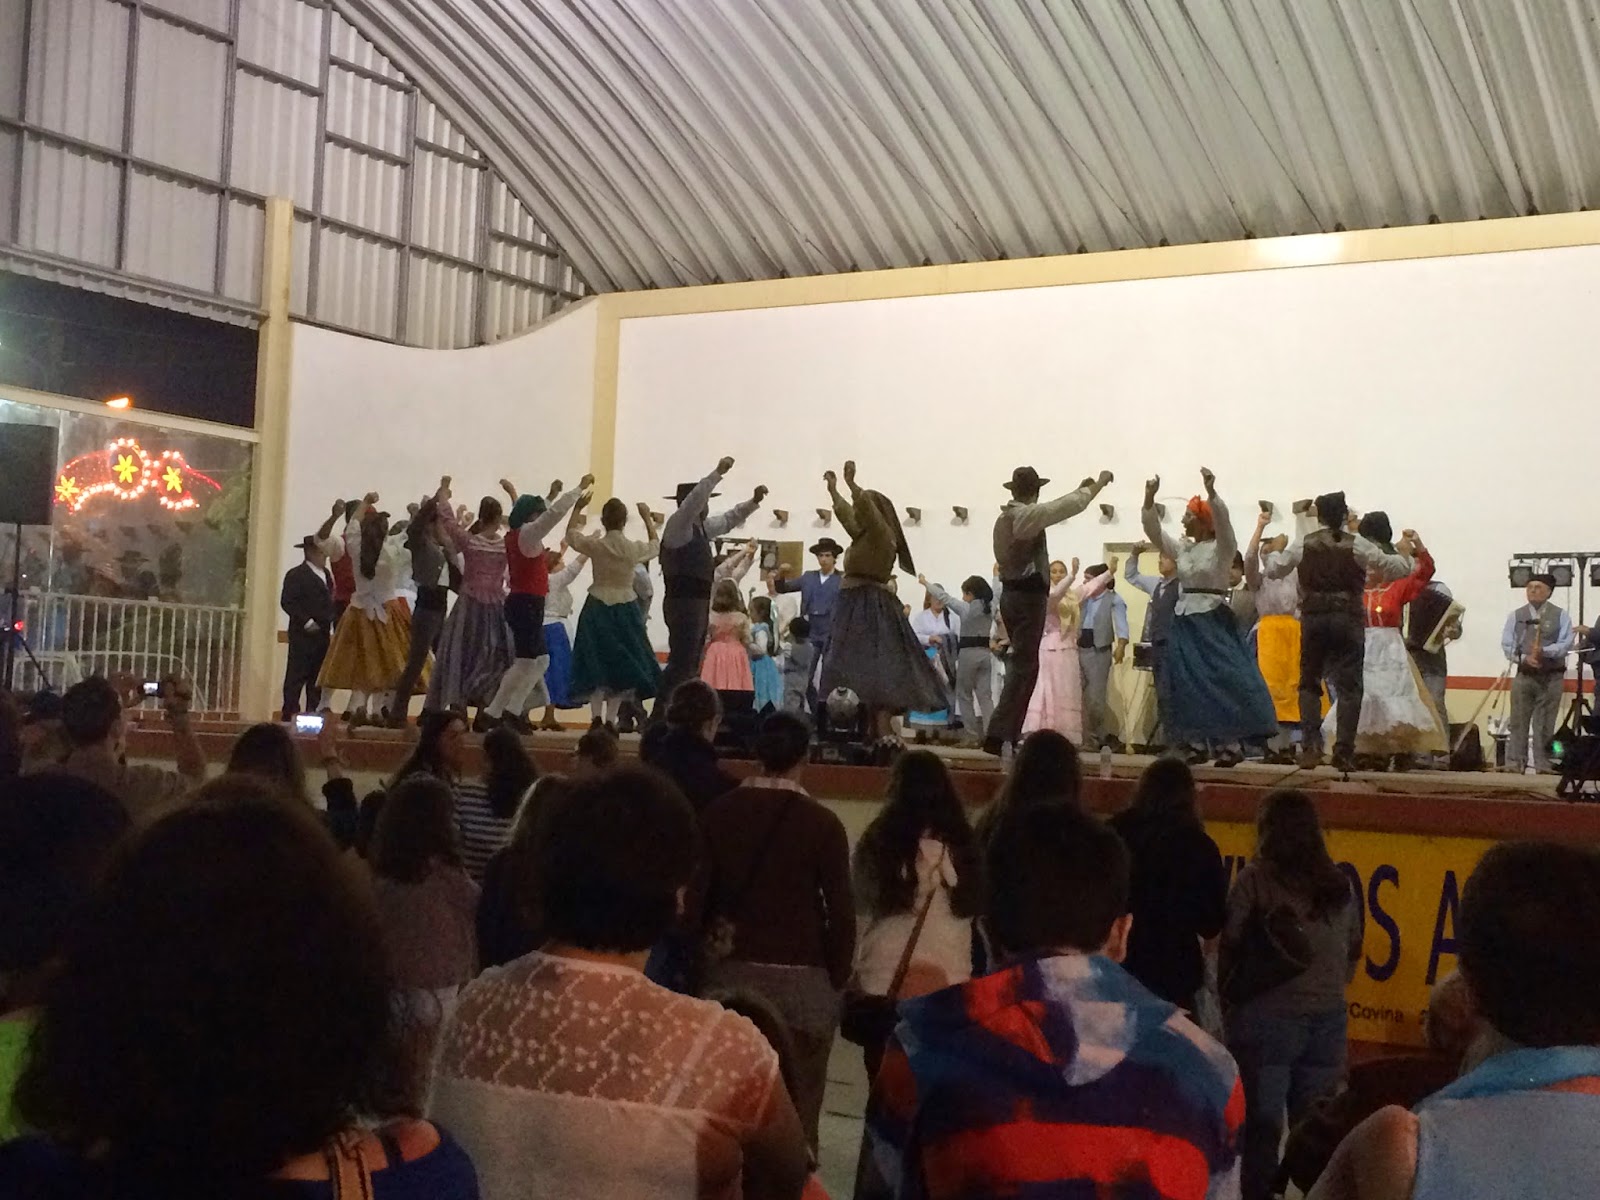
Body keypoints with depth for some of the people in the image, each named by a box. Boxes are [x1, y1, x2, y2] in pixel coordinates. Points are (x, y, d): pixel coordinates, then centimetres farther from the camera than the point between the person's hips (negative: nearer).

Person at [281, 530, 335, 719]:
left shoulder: (325, 575, 17)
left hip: (323, 634, 7)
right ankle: (289, 713, -3)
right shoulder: (295, 575, -6)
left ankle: (313, 713, 11)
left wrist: (331, 625, 9)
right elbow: (287, 602, -13)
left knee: (318, 677, 7)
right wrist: (306, 621, -19)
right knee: (297, 675, -5)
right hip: (303, 634, -7)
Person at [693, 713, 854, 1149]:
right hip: (801, 980, -3)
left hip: (730, 976, 3)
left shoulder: (718, 813, 1)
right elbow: (841, 912, -7)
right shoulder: (821, 824, -8)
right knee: (797, 1113, 4)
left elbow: (694, 898, 3)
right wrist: (836, 981, 3)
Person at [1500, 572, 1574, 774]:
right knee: (1518, 722, -1)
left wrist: (1545, 651, -23)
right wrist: (1524, 658, -15)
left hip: (1551, 677, -1)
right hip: (1524, 675, 1)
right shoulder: (1516, 616, 9)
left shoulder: (1560, 616, 4)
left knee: (1545, 724, 1)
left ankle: (1543, 765, 6)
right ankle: (1515, 764, 1)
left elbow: (1565, 644, -6)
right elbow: (1507, 645, 3)